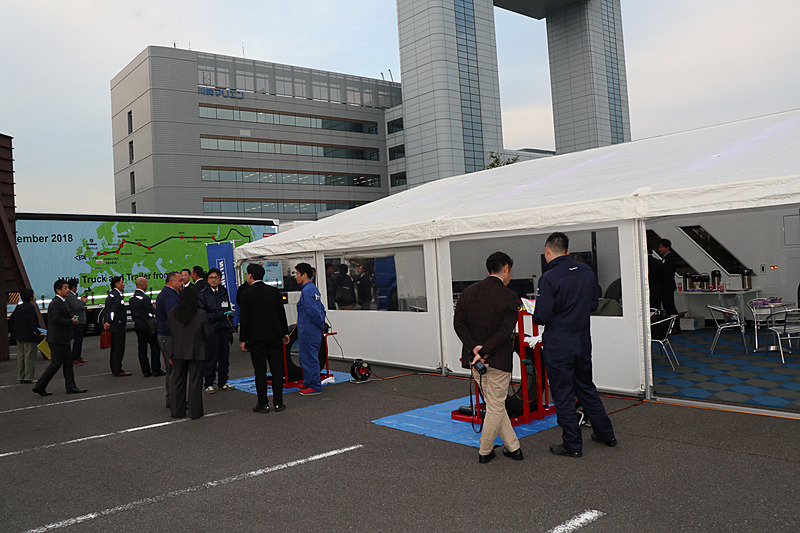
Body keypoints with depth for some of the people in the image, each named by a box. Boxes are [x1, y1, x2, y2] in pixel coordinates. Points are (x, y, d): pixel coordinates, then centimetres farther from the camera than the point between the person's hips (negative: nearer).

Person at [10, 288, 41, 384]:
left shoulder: (18, 307, 10)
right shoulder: (30, 307, -16)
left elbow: (11, 319, 16)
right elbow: (31, 322, -23)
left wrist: (13, 330, 26)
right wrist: (38, 332, -21)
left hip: (19, 336, 9)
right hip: (29, 336, -9)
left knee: (21, 356, 14)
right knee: (29, 357, -3)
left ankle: (21, 377, 20)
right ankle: (28, 378, -1)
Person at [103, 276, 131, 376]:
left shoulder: (110, 294, 16)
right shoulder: (117, 296, -16)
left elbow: (107, 310, 17)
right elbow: (113, 311, -21)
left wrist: (106, 322, 16)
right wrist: (109, 322, -16)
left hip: (112, 326, 10)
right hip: (117, 326, -10)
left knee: (114, 348, 16)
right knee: (118, 348, -5)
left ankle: (115, 369, 23)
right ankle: (117, 370, -2)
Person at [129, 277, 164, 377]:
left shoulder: (132, 298, 8)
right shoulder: (145, 298, -18)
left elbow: (133, 313, 14)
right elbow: (151, 312, -18)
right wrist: (155, 308, 3)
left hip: (137, 325, 8)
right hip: (147, 326, -8)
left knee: (142, 348, 9)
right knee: (155, 347, 2)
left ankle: (145, 371, 12)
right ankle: (156, 370, 2)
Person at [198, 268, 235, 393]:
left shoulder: (224, 293, 14)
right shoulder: (202, 294, -3)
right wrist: (220, 316, -17)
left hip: (224, 330, 5)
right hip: (211, 330, -5)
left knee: (224, 357, 9)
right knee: (210, 359, -1)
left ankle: (223, 382, 20)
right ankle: (209, 384, 10)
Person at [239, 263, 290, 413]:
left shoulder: (246, 295, -8)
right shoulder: (274, 291, 4)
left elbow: (244, 319, -7)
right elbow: (282, 314, 8)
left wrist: (242, 340, -1)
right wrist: (285, 333, 16)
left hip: (256, 338, -3)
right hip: (274, 336, 3)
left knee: (260, 371, 3)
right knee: (277, 369, 7)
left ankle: (263, 404, 7)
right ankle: (278, 403, 10)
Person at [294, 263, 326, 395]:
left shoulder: (306, 291, -19)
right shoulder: (314, 288, 13)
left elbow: (314, 312, -22)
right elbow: (321, 308, 17)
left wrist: (321, 324, -9)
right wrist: (322, 322, 14)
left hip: (308, 332, -10)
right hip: (314, 330, 10)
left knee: (309, 359, -1)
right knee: (307, 358, 19)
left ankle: (315, 387, 7)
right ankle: (308, 383, 29)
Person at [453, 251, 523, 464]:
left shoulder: (469, 292, 2)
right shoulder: (509, 297, -11)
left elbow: (459, 323, -4)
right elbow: (505, 332, -18)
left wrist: (475, 349, -10)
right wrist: (483, 351, -15)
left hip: (474, 358, 5)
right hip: (498, 359, -5)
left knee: (495, 404, 18)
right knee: (496, 407, 9)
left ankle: (513, 446, 25)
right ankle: (484, 452, 19)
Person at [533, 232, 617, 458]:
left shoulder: (549, 278, -19)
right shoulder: (587, 272, 2)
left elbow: (542, 317, -20)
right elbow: (593, 305, 12)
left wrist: (535, 314, 1)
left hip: (558, 344, -7)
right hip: (583, 339, 7)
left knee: (563, 394, 5)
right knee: (586, 388, 22)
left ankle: (572, 445, 13)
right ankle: (605, 433, 31)